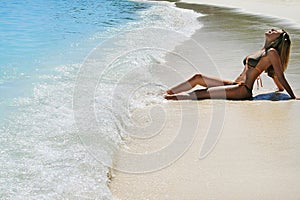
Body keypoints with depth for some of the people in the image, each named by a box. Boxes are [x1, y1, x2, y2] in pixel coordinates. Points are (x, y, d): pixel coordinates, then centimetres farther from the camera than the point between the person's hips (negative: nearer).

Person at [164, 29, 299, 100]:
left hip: (243, 90, -9)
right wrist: (281, 89, 40)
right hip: (234, 85, 9)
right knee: (198, 78, 0)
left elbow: (280, 77, -7)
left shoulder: (272, 53, -7)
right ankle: (168, 92, 1)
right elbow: (272, 73, 27)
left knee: (203, 93, -20)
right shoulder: (262, 52, 20)